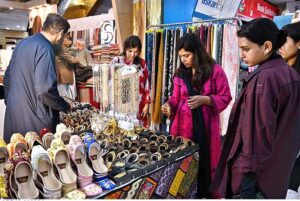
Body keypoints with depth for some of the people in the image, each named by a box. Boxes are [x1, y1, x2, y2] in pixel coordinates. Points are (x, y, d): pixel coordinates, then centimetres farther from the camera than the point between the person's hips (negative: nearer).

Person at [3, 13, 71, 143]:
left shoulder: (23, 43, 9)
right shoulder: (44, 49, -18)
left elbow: (7, 77, 17)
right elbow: (46, 90, -27)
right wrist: (66, 107, -11)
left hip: (12, 113, 9)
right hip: (32, 118, -9)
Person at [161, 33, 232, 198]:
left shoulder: (215, 71, -4)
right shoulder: (180, 74, 7)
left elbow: (225, 97, -3)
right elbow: (176, 98, 11)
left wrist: (204, 99, -18)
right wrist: (169, 105, -11)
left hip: (206, 125, -2)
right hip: (183, 125, 3)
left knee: (204, 162, 6)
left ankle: (204, 193, 29)